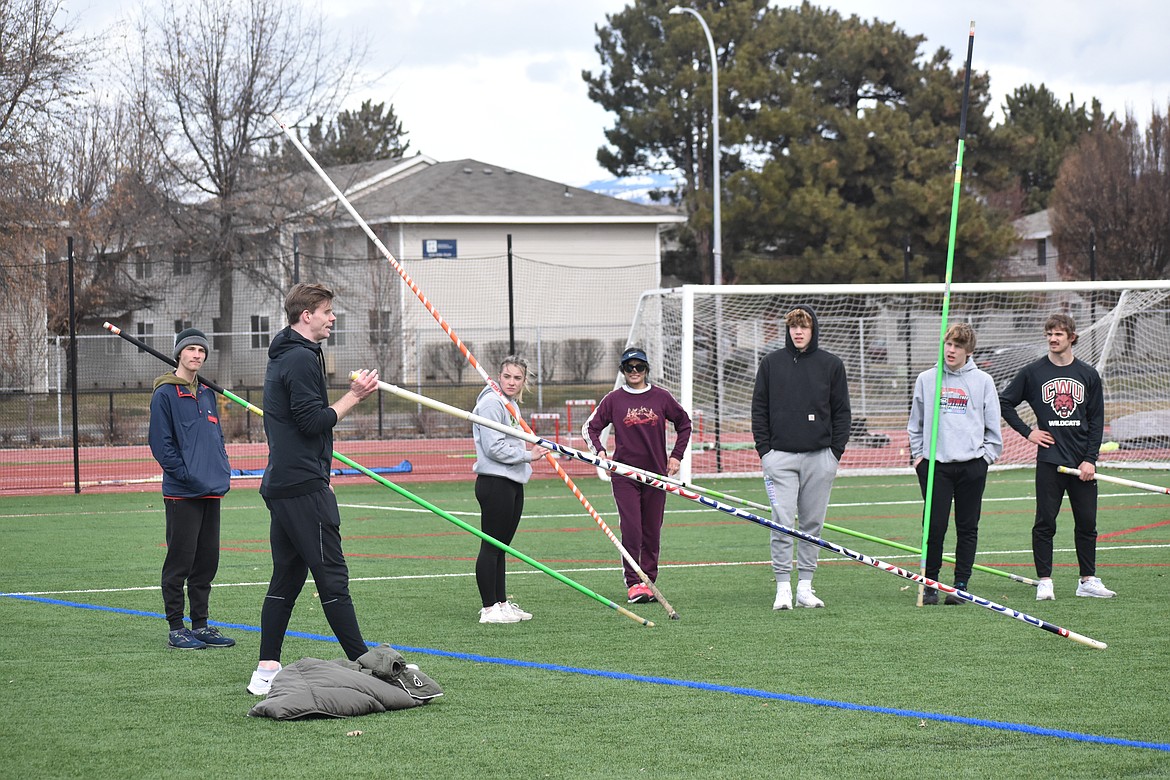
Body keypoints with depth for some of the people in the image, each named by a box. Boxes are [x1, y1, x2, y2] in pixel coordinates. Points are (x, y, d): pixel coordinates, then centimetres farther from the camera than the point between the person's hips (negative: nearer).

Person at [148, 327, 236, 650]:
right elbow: (161, 443, -11)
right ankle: (176, 629, 1)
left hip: (212, 491, 7)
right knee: (180, 561, -4)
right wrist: (186, 475, -17)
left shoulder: (207, 395, 17)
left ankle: (200, 625, 17)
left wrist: (223, 471, 8)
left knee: (207, 561, 10)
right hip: (182, 493, -7)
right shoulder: (165, 394, -6)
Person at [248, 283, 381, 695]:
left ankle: (267, 671, 8)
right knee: (332, 576, -8)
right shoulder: (302, 358, -12)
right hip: (305, 486, -10)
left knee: (286, 578, 10)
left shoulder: (282, 357, 20)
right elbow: (312, 421, -18)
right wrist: (352, 397, -9)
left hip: (280, 485, 10)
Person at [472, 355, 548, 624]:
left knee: (501, 546, 14)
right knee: (491, 546, -5)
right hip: (494, 483, -10)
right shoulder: (491, 403, -12)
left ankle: (501, 603, 18)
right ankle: (489, 608, -3)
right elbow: (494, 447, -18)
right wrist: (527, 455, -14)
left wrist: (531, 450, 12)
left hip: (512, 483, 10)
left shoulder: (511, 404, 18)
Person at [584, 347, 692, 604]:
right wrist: (600, 451, -11)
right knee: (631, 530, -8)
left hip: (656, 474, 2)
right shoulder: (613, 400, 1)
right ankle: (633, 583, -5)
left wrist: (676, 456, 10)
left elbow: (684, 423, 16)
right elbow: (591, 427, 7)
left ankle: (649, 581, 15)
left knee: (652, 532, 6)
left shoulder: (661, 397, 3)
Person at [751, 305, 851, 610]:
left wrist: (836, 451, 1)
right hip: (780, 456, -1)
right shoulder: (771, 362, 6)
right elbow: (759, 408, 9)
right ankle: (783, 588, -5)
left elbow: (842, 411, 9)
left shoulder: (831, 364, 6)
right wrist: (764, 449, 1)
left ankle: (805, 587, 11)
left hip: (820, 457, 1)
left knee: (812, 524, 5)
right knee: (782, 523, -7)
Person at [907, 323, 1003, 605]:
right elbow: (916, 423, 14)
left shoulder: (983, 381, 5)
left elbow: (993, 425, 9)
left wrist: (987, 455, 1)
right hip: (934, 463, 0)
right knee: (934, 526, -4)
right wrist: (917, 454, 6)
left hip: (972, 465, 0)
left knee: (968, 528, 4)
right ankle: (930, 583, 6)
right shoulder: (926, 379, 7)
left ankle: (961, 584, 10)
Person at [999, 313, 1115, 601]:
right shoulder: (1032, 372, 3)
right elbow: (1004, 402, 9)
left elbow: (1097, 420, 7)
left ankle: (1088, 580, 13)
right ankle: (1044, 582, 3)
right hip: (1049, 460, -2)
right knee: (1045, 523, -2)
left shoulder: (1088, 374, 7)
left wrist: (1090, 459, -2)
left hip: (1082, 462, 2)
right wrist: (1027, 432, 1)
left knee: (1087, 523, 5)